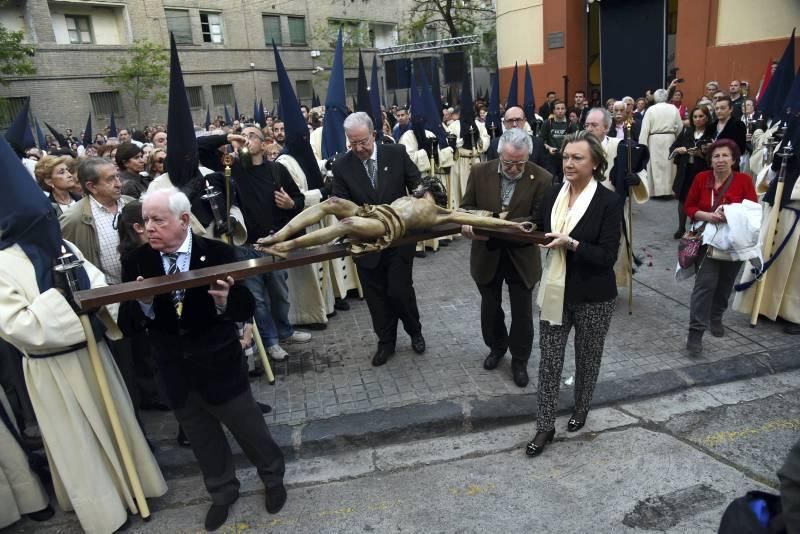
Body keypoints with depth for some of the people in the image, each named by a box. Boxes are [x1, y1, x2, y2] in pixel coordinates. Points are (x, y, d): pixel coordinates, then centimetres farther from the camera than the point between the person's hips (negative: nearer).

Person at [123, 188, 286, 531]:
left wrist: (224, 301, -36)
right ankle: (222, 492, 47)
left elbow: (246, 310, -14)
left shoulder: (218, 253, -14)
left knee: (250, 430, 15)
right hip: (175, 372, 3)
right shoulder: (137, 262, -7)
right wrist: (144, 302, -26)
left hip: (220, 367, -3)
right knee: (203, 440, 22)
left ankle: (273, 478, 44)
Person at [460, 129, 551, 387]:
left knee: (522, 312, 11)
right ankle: (496, 347, 45)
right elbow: (467, 206, -1)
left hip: (522, 257, -2)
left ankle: (520, 360, 32)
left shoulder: (542, 179, -15)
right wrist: (472, 221, -25)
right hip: (487, 255, 2)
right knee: (490, 307, 19)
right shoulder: (480, 172, -8)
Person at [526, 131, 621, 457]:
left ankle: (581, 409, 42)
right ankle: (545, 426, 19)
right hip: (556, 291, 4)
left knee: (587, 358, 16)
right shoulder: (554, 195, 3)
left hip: (593, 297, -4)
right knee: (549, 359, 6)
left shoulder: (609, 202, -13)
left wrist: (571, 243, -27)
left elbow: (607, 257, -17)